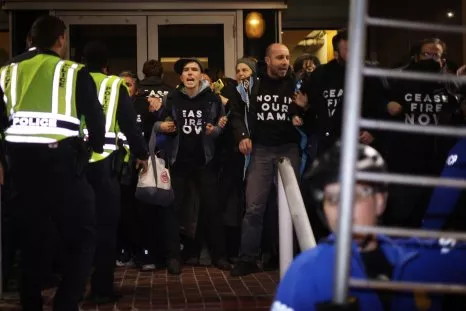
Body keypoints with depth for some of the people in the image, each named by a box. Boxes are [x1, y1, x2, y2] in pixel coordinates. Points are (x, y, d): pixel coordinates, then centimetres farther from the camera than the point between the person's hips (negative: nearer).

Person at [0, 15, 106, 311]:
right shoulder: (74, 72, 0)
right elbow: (95, 118, -2)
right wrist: (95, 147, 17)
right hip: (61, 161, -4)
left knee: (30, 241, 16)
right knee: (82, 237, 6)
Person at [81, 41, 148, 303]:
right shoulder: (115, 85, 3)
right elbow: (130, 123, 0)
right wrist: (142, 154, 12)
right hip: (104, 162, -3)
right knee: (106, 223, 5)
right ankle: (102, 288, 4)